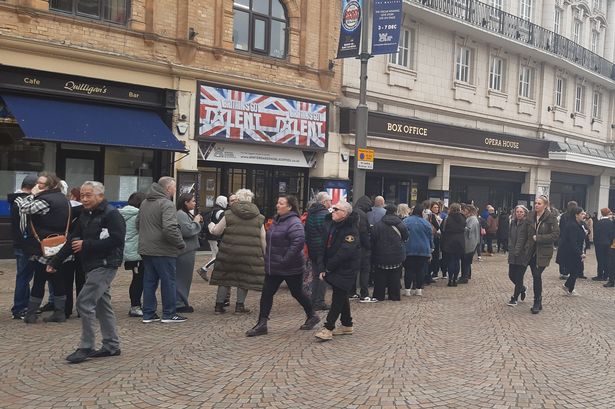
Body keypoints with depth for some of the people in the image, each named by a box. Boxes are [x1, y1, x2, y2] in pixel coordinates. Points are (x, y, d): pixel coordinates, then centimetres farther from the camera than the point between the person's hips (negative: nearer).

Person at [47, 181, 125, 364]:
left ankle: (86, 347, 0)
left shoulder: (111, 214, -13)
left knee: (85, 302, -12)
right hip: (92, 266, 9)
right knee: (101, 304, 13)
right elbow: (72, 240, 16)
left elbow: (116, 240, -23)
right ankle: (111, 346, 22)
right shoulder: (85, 215, 14)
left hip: (105, 265, -9)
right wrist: (55, 262, 11)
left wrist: (86, 245, -19)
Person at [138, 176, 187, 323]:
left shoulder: (144, 203, 13)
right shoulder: (166, 204, -16)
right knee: (168, 282, 3)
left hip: (146, 249, 8)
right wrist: (181, 244, -15)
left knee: (149, 281, 13)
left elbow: (138, 223, 23)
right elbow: (170, 228, -27)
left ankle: (148, 314, 17)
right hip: (162, 251, -8)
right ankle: (169, 314, 10)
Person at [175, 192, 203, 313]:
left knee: (184, 278, 14)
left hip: (188, 250, 11)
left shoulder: (187, 214, 19)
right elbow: (187, 231, -25)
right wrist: (196, 222, -11)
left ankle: (181, 303, 22)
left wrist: (199, 222, 9)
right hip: (184, 251, -11)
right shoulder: (181, 215, -15)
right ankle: (180, 304, 0)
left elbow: (193, 231, 25)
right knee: (183, 278, -6)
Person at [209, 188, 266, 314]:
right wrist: (264, 255, 15)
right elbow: (263, 239, 6)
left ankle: (219, 305, 18)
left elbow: (216, 231, 7)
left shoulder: (229, 214, 1)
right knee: (245, 278, 12)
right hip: (250, 255, 0)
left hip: (229, 252, 0)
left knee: (224, 277, 12)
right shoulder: (259, 217, 6)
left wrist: (211, 226, 28)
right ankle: (240, 305, 15)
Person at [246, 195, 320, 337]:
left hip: (291, 268, -8)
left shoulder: (294, 223, -19)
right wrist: (268, 257, 15)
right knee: (266, 293, 5)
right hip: (273, 266, 8)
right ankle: (262, 324, 10)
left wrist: (285, 260, -27)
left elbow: (299, 242, -30)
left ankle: (312, 316, 31)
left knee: (297, 293, 9)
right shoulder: (277, 221, 10)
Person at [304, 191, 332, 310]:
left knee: (315, 275, 16)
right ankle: (319, 302, 2)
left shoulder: (310, 213, 12)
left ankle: (314, 301, 20)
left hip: (311, 249, 8)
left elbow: (307, 231, 16)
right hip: (323, 249, -8)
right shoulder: (325, 214, -15)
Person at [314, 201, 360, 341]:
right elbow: (328, 248, 13)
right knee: (341, 297, 16)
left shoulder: (350, 229, -18)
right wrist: (325, 268, 5)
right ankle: (347, 325, 27)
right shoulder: (334, 225, 10)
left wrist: (328, 268, -18)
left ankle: (328, 328, -7)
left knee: (338, 298, -8)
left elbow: (344, 252, -25)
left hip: (345, 270, -9)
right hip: (334, 269, 9)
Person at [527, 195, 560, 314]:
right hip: (532, 250, 5)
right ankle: (538, 302, 19)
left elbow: (556, 235, -13)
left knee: (537, 275, -10)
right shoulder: (531, 216, 5)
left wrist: (539, 238, -15)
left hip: (544, 251, -5)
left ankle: (537, 303, 2)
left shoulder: (551, 217, -9)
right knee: (535, 275, 7)